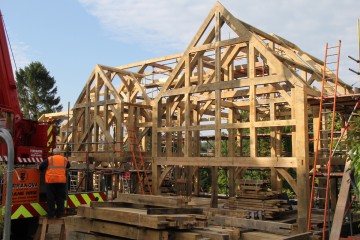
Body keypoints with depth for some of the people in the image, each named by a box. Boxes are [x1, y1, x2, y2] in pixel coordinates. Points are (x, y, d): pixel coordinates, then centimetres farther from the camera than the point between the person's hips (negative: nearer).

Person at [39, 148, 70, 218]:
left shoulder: (49, 159, 1)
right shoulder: (65, 159, 11)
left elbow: (41, 167, -1)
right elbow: (68, 166, 29)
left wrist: (48, 168, 18)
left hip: (51, 181, -2)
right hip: (61, 181, 2)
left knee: (50, 198, 5)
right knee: (60, 198, 11)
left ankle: (51, 214, 7)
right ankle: (59, 213, 15)